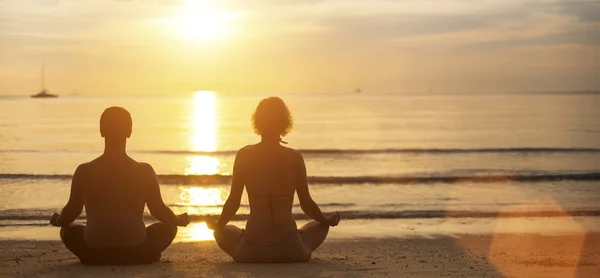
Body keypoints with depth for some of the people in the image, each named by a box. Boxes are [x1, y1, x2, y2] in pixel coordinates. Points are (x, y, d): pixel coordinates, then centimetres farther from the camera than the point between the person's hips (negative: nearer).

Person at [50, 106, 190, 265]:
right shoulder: (144, 171, -7)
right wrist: (179, 221, 24)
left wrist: (57, 221, 29)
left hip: (95, 253, 0)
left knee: (69, 231, 30)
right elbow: (158, 210, 2)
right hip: (136, 253, 0)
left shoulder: (84, 172, -6)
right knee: (167, 228, 26)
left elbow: (72, 211, 5)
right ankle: (141, 257, 14)